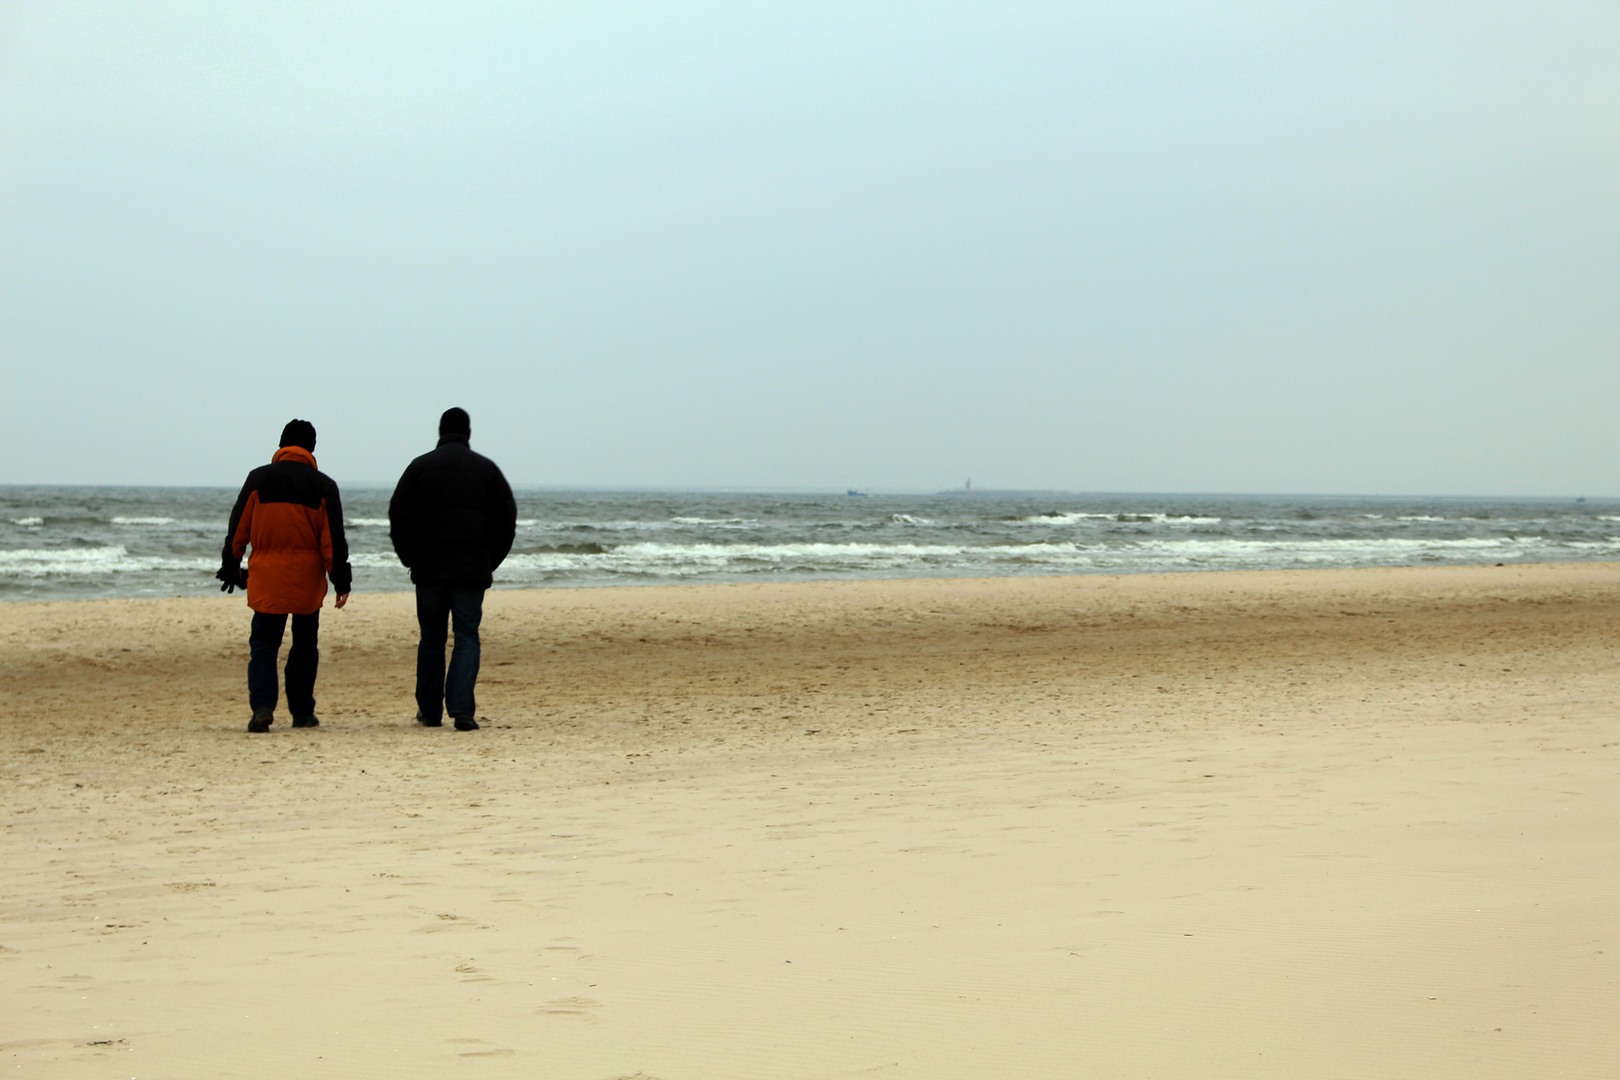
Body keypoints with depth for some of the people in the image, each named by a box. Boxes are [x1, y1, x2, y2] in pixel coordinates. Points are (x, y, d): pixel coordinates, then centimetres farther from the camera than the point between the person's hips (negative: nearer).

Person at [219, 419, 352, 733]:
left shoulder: (258, 479, 2)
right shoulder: (323, 486, 1)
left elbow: (238, 529, 4)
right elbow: (334, 538, -1)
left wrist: (231, 567, 14)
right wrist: (341, 579, 3)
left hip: (266, 577, 0)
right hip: (307, 578, 0)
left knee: (263, 643, 2)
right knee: (305, 645, 12)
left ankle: (262, 706, -17)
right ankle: (302, 712, 17)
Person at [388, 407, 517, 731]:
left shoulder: (419, 467, 3)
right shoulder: (486, 469, 5)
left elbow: (398, 516, 0)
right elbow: (507, 519, 5)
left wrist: (411, 559, 10)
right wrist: (490, 561, 12)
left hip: (428, 569, 1)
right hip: (472, 570, -1)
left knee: (431, 640, 11)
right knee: (467, 638, 0)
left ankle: (430, 711, 15)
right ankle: (461, 708, -16)